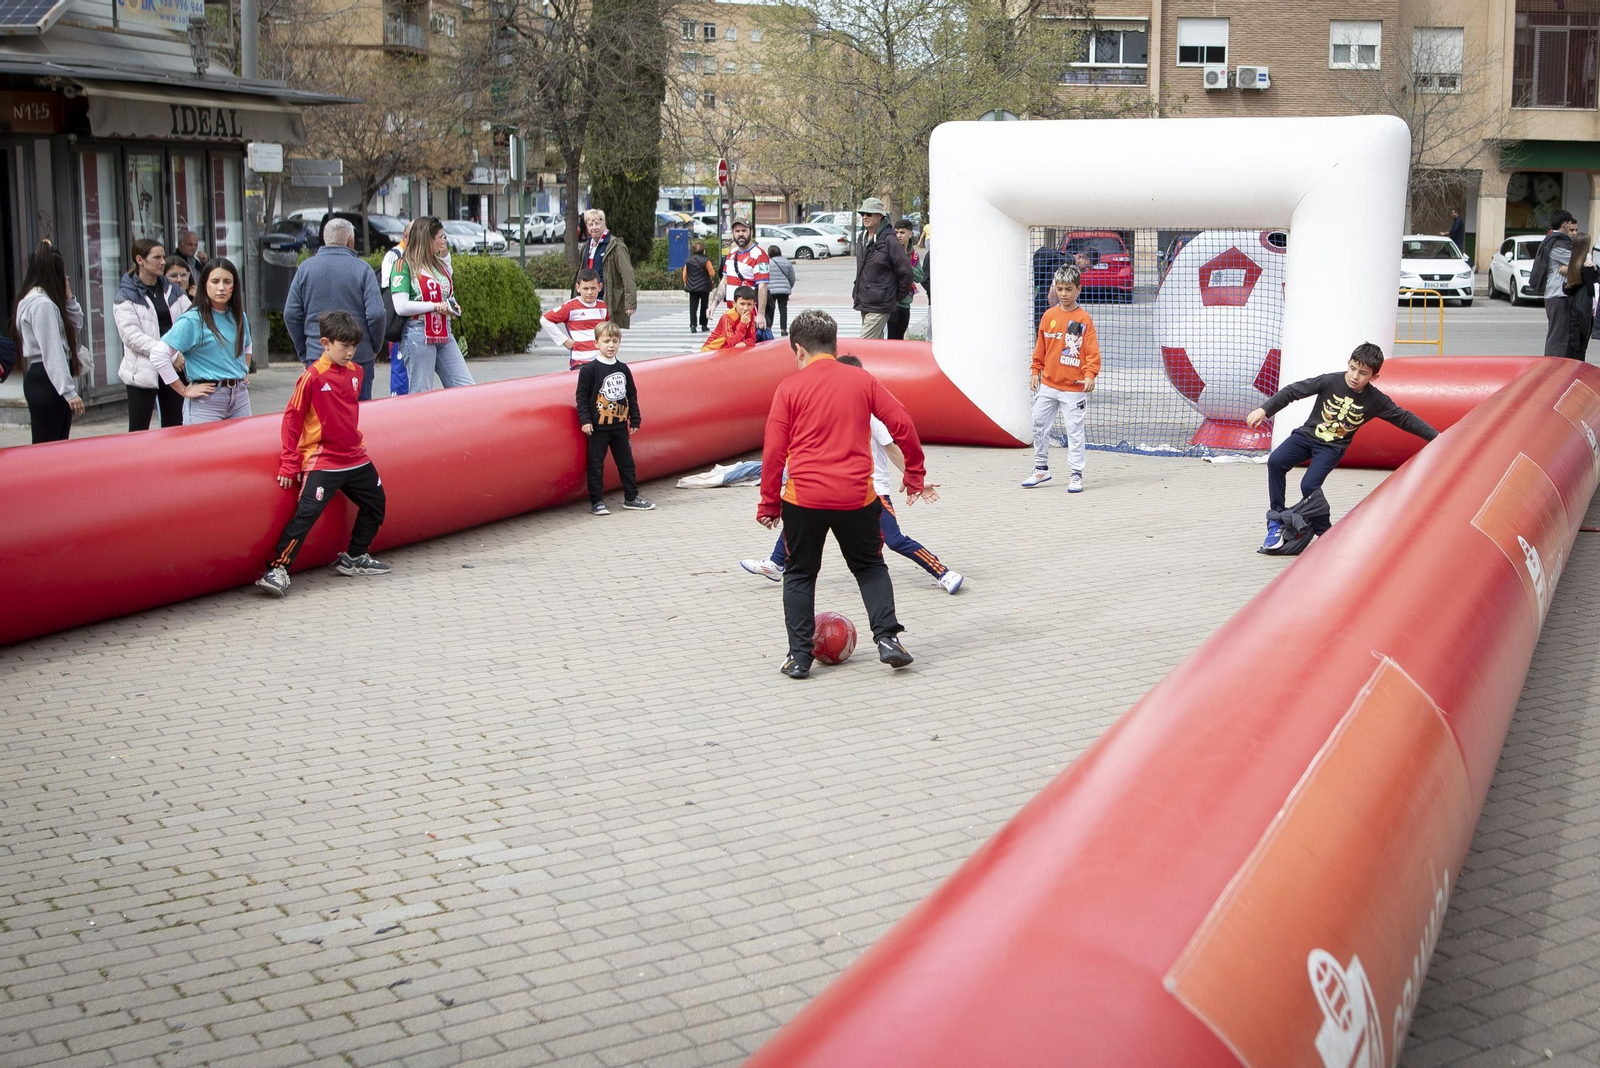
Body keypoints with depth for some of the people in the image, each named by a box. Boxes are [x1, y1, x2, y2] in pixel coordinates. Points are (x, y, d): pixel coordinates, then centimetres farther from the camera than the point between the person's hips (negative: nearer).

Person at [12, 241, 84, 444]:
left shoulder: (41, 300, 15)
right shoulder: (42, 304, -15)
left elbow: (75, 326, 21)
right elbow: (52, 353, -22)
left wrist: (68, 298, 7)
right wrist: (69, 392, -25)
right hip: (47, 382, -10)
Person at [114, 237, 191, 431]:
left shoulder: (173, 290, 11)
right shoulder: (125, 296, -4)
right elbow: (132, 336, -14)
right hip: (143, 370, -5)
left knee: (173, 426, 12)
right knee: (139, 430, -1)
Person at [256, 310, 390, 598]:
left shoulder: (356, 372, 5)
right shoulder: (313, 377, -15)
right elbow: (291, 418, -11)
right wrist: (289, 463, -11)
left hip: (356, 458, 7)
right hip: (322, 461, -7)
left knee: (375, 505, 16)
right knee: (306, 513, -15)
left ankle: (354, 558, 32)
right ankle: (278, 569, -12)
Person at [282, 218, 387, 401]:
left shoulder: (305, 268, 4)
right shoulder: (361, 269, -5)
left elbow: (291, 314, 5)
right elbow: (376, 314, -11)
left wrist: (303, 354, 13)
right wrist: (375, 348, 5)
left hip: (317, 357, 2)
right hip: (360, 357, -2)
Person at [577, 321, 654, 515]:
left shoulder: (623, 369, 8)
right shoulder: (589, 369, -8)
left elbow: (632, 395, 14)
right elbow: (582, 396, -8)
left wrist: (635, 419, 12)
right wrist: (585, 420, -14)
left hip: (620, 426, 5)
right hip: (598, 427, -5)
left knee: (626, 463, 12)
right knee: (596, 465, 0)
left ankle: (631, 498, 22)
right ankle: (596, 502, 6)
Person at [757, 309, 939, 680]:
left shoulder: (790, 387, -1)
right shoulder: (862, 380, 5)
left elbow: (774, 451, -2)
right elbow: (902, 425, 3)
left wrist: (769, 503, 6)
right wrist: (915, 475, 14)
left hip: (803, 498, -2)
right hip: (857, 496, 2)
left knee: (799, 573, 15)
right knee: (870, 567, 21)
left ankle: (799, 656, 10)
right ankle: (887, 637, 6)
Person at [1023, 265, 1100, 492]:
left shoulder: (1084, 318, -6)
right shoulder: (1049, 315, 7)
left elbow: (1092, 351, -10)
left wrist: (1090, 374, -21)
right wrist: (1035, 371, 9)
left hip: (1074, 388, -5)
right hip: (1047, 384, 5)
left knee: (1075, 431, -3)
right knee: (1039, 426, 11)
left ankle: (1076, 475, 3)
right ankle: (1041, 469, 24)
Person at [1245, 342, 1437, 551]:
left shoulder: (1376, 400, -8)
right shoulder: (1330, 381, -12)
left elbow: (1404, 418, 1)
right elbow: (1294, 391, -11)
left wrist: (1436, 437, 2)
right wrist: (1264, 410, -18)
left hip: (1332, 448, -1)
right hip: (1307, 434, 1)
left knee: (1309, 486, -22)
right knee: (1275, 462, -22)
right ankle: (1276, 522, -12)